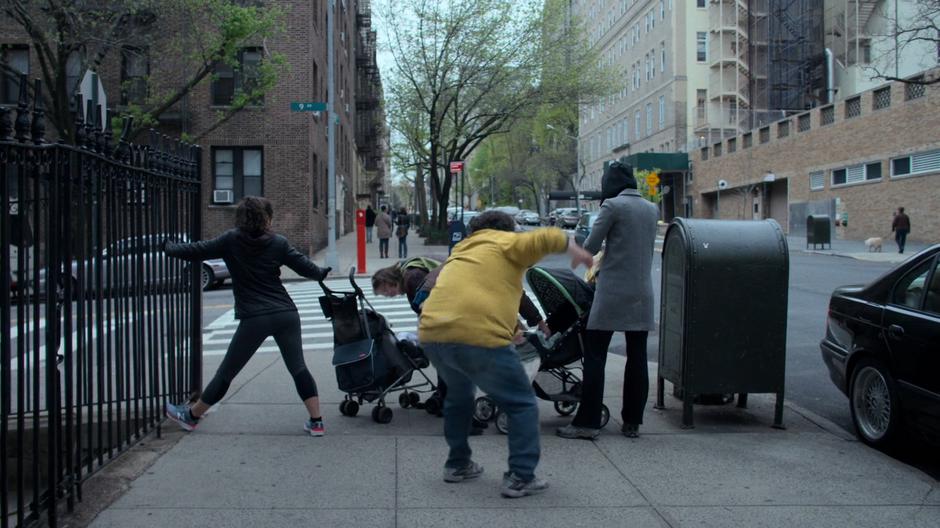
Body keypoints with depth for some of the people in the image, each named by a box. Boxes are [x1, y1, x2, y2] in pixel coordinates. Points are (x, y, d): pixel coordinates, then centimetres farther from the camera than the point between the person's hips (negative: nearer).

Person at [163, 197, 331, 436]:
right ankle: (316, 422, 5)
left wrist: (167, 246, 20)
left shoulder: (231, 241, -1)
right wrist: (323, 273, 28)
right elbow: (306, 267, 7)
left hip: (254, 319, -1)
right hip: (286, 315, 2)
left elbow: (195, 251, 2)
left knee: (226, 372, 10)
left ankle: (192, 415, 27)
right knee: (298, 367, 8)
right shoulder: (278, 243, 3)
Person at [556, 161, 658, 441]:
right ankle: (632, 422, 14)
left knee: (595, 356, -1)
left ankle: (587, 422, -1)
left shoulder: (612, 206, -8)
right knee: (637, 358, 9)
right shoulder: (652, 209, 11)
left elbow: (590, 247, -6)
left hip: (613, 292, -6)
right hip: (642, 293, 6)